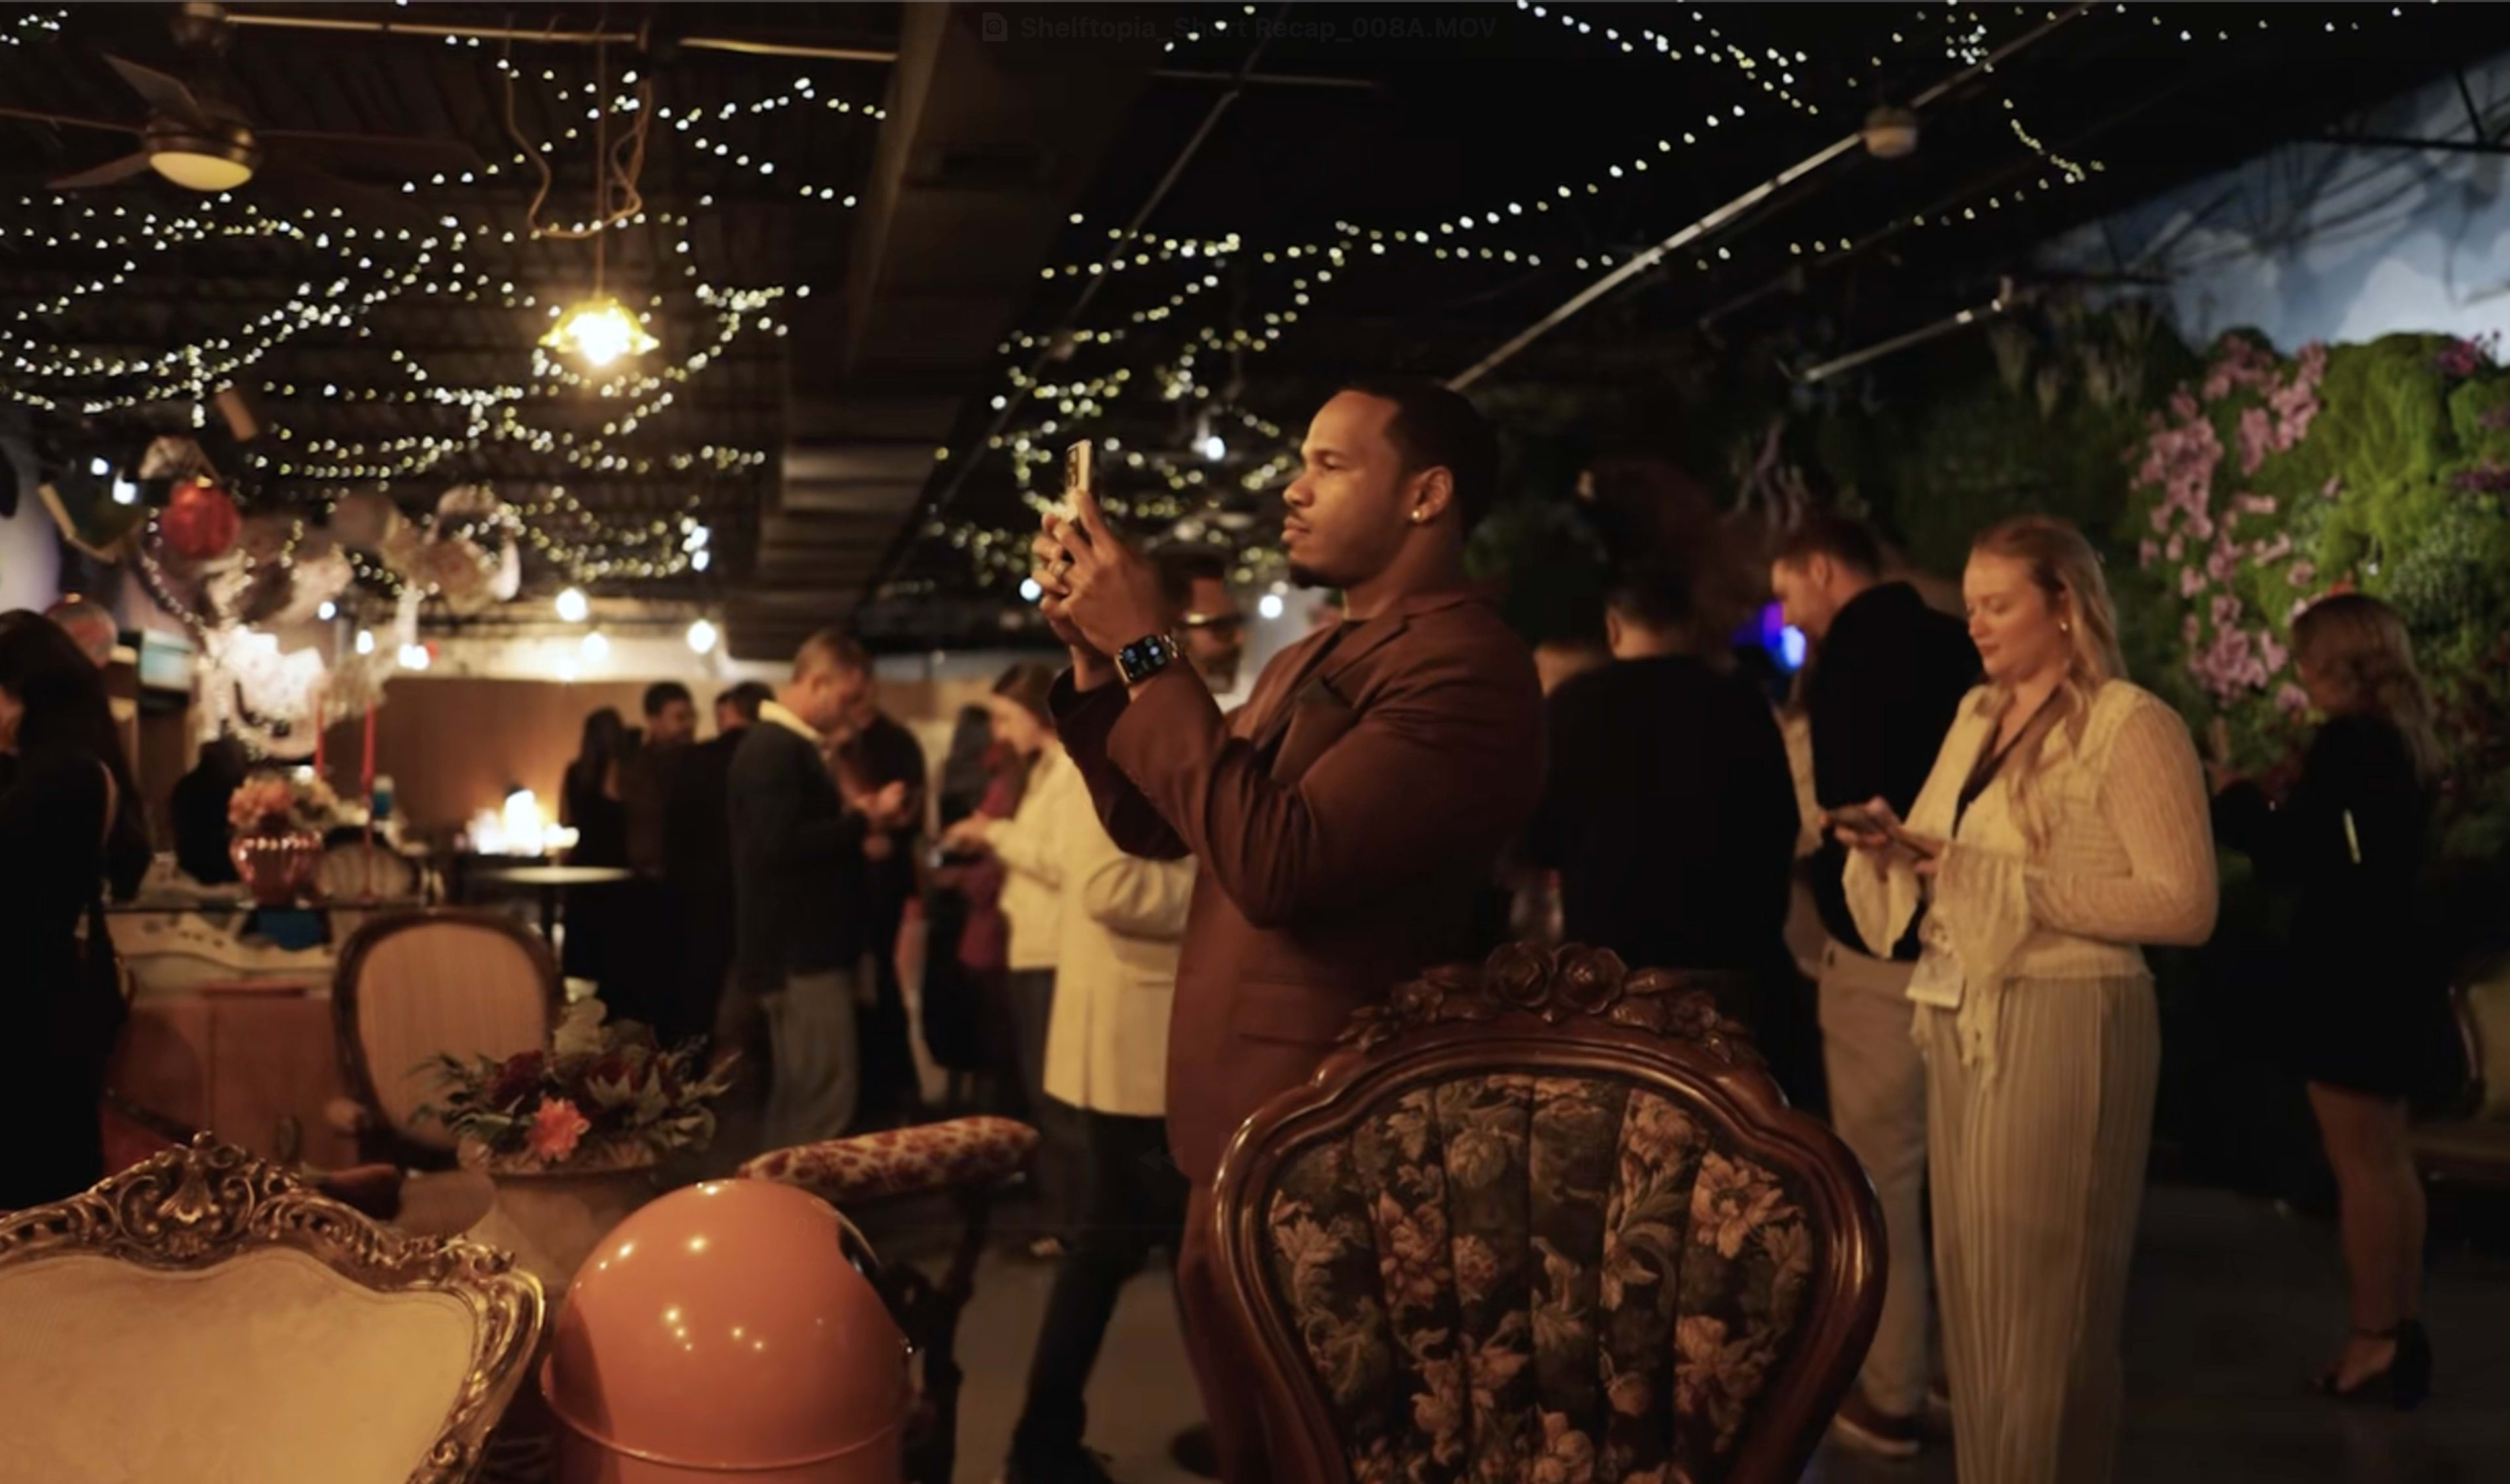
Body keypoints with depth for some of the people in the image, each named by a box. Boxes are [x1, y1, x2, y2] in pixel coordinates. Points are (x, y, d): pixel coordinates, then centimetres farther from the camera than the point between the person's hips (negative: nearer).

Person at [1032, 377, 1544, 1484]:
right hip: (1244, 1135, 9)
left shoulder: (1463, 666, -18)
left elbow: (1276, 863, -28)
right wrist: (1093, 654, 3)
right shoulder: (1308, 659, 15)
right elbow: (1154, 824, 17)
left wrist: (1146, 651, -22)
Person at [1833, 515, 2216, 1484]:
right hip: (1961, 1021, 7)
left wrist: (2006, 884, -19)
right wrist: (1896, 846, -2)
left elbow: (2184, 905, -17)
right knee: (1971, 1289, 13)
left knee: (2041, 1299, 2)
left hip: (2061, 1028, -7)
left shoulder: (2132, 726, -9)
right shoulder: (1977, 716, 14)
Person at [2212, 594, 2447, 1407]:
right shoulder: (2404, 740, 9)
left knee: (2361, 1164, -2)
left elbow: (2287, 859, -18)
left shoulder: (2348, 740, -18)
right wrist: (2271, 803, 14)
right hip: (2395, 971, 9)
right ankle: (2402, 1331, 25)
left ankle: (2373, 1343, 5)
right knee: (2388, 1159, 17)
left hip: (2350, 978, -9)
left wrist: (2233, 794, -4)